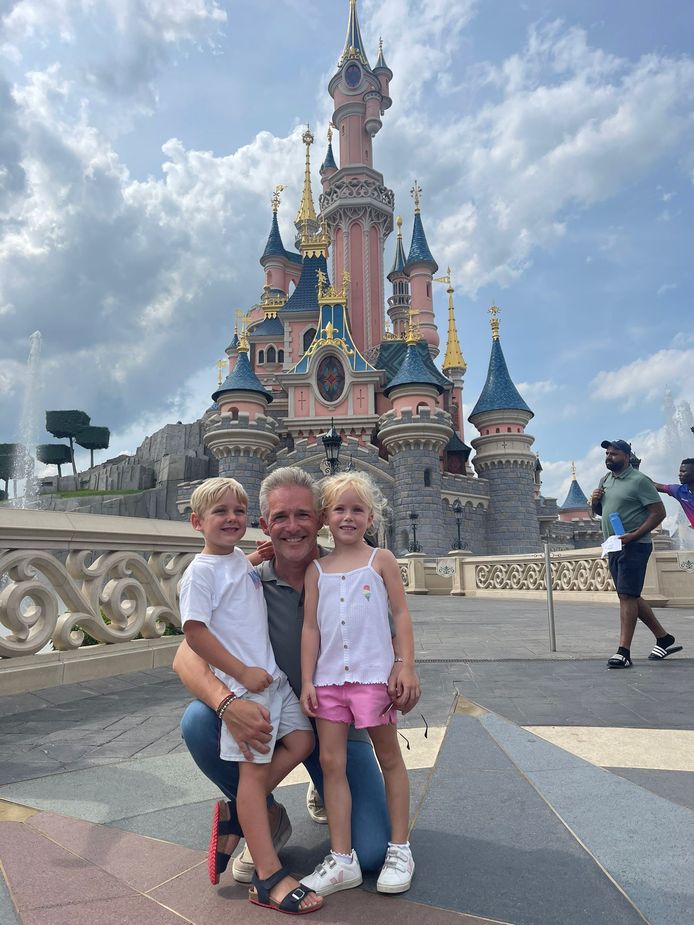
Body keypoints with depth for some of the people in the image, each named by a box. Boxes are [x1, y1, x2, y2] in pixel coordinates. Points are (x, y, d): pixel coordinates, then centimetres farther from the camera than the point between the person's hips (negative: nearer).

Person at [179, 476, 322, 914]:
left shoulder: (242, 558, 10)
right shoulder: (201, 571, -15)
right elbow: (195, 632, -20)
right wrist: (243, 673, -19)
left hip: (272, 675, 8)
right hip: (242, 683, -8)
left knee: (301, 742, 10)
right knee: (255, 769, -1)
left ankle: (234, 813, 22)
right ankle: (269, 878, 11)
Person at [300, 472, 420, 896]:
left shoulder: (381, 560, 0)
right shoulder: (316, 570, 7)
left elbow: (401, 615, 0)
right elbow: (310, 627, 7)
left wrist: (407, 667, -6)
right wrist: (307, 680, 3)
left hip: (373, 674, -3)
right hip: (329, 678, 3)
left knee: (390, 758, 11)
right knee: (331, 762, 5)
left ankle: (400, 850, 26)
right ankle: (342, 860, 18)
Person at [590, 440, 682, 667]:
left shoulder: (639, 480, -9)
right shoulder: (605, 480, 15)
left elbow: (659, 512, -14)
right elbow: (598, 511, 25)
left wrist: (634, 535, -23)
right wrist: (594, 501, 2)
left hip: (633, 547, -8)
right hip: (613, 548, 9)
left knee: (627, 596, -12)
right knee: (631, 597, 13)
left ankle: (624, 652, -9)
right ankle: (664, 639, 26)